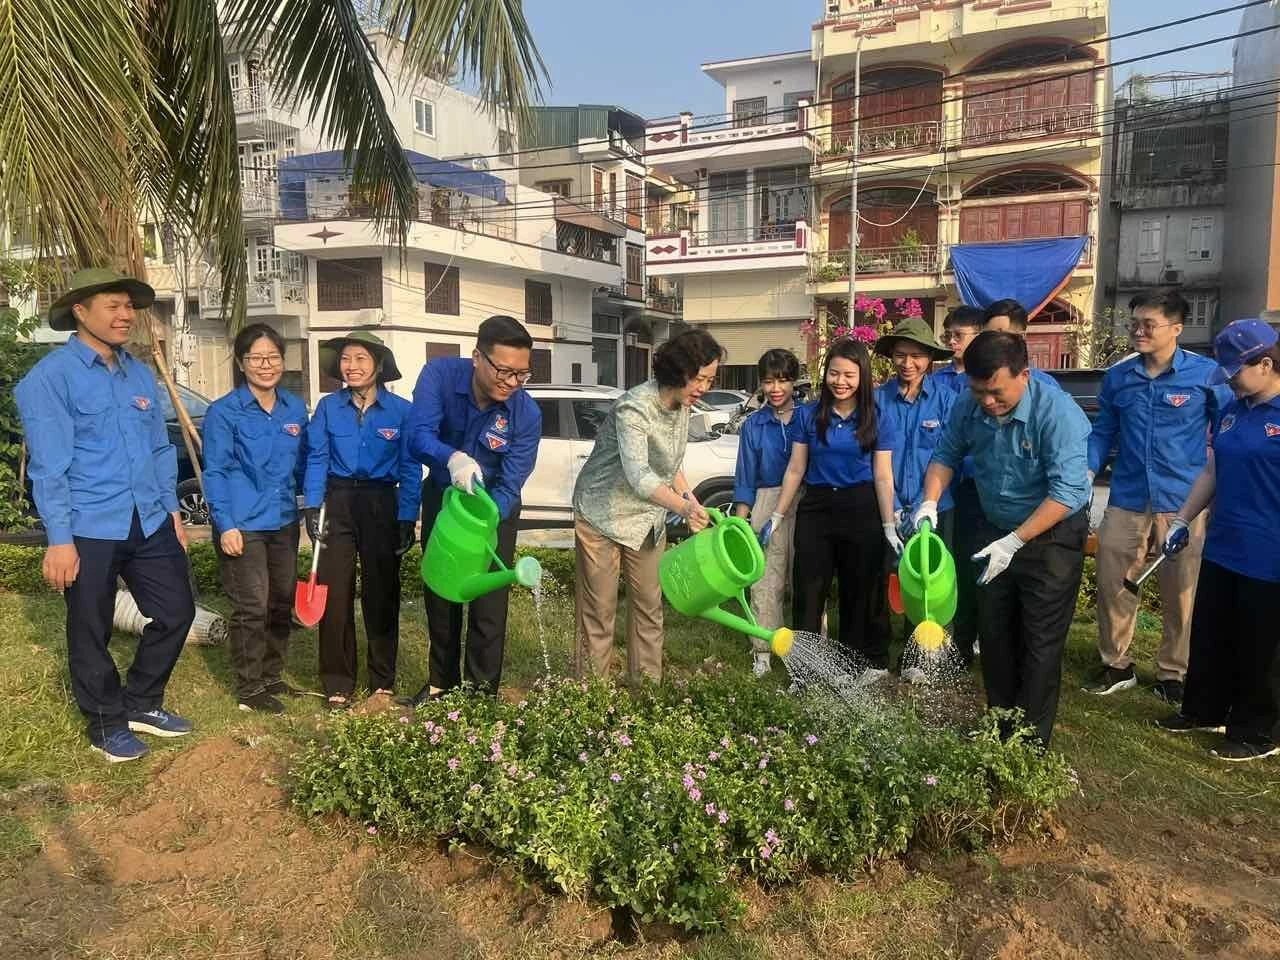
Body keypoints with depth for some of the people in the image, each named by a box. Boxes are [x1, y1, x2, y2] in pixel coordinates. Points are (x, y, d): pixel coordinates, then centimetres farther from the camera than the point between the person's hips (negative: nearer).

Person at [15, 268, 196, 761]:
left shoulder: (140, 374, 10)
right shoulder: (50, 377, -10)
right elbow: (49, 465, -14)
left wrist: (172, 509, 13)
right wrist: (59, 539, -16)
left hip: (149, 523, 6)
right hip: (89, 530, -6)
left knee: (177, 611, 12)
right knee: (91, 632, 10)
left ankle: (141, 704, 33)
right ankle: (107, 723, 30)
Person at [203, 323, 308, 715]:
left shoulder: (295, 408, 7)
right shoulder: (224, 412, -8)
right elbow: (215, 472, -8)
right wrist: (225, 525, -14)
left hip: (284, 521, 6)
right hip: (243, 525, -5)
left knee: (283, 603, 14)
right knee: (252, 608, -2)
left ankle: (271, 677, 30)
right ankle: (249, 690, 13)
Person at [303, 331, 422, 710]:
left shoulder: (401, 410, -3)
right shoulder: (328, 407, 1)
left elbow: (410, 469, -3)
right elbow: (317, 459, 0)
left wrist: (407, 519, -8)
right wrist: (312, 507, -11)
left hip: (381, 504, -1)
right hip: (337, 501, 1)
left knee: (382, 593, 8)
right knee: (335, 593, 3)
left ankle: (383, 682, 21)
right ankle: (337, 684, 14)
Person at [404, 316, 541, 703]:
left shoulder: (526, 415, -29)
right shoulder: (440, 374, -27)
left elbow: (507, 488, -28)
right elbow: (419, 436, -38)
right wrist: (453, 458, -59)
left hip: (495, 507, -2)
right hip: (442, 497, 2)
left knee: (489, 603, -3)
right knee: (439, 595, 15)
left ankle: (482, 691, 12)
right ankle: (441, 682, 33)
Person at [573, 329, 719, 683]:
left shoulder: (682, 404, -1)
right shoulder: (634, 407, -27)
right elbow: (638, 476, -40)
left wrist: (693, 503, 1)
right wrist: (683, 508, -54)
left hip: (648, 519, 8)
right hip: (603, 516, -7)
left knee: (649, 605, 12)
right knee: (599, 610, -1)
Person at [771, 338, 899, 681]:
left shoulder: (877, 419, -2)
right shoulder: (807, 415, 1)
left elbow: (883, 476, -2)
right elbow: (795, 469, 4)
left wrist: (889, 526, -6)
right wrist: (777, 515, 3)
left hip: (861, 510, -1)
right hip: (816, 507, 1)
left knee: (861, 589, 10)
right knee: (808, 591, 3)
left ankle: (871, 661, 25)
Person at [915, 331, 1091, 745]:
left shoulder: (1058, 412, -27)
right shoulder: (968, 408, -12)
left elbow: (1067, 492, -30)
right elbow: (947, 456, 4)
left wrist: (1014, 542, -31)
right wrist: (930, 503, -12)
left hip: (1051, 536, -5)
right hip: (996, 532, 6)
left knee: (1040, 643, 2)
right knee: (994, 635, 15)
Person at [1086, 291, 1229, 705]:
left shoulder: (1207, 374, -5)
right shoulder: (1117, 376, 5)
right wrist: (1085, 473, -3)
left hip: (1184, 501, -3)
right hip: (1127, 499, 3)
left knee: (1181, 593, 8)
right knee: (1112, 583, 8)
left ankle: (1172, 674, 26)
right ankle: (1116, 665, 26)